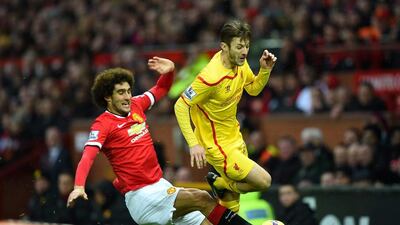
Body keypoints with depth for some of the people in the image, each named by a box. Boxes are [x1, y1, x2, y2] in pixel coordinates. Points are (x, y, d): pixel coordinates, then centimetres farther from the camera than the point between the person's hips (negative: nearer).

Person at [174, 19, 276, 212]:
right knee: (263, 181, -11)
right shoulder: (211, 77, -29)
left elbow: (253, 89, 14)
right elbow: (180, 106, -24)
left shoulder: (240, 62, -4)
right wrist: (193, 144, -31)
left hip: (233, 136, 8)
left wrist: (265, 70, -6)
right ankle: (219, 184, 11)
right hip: (217, 145, -8)